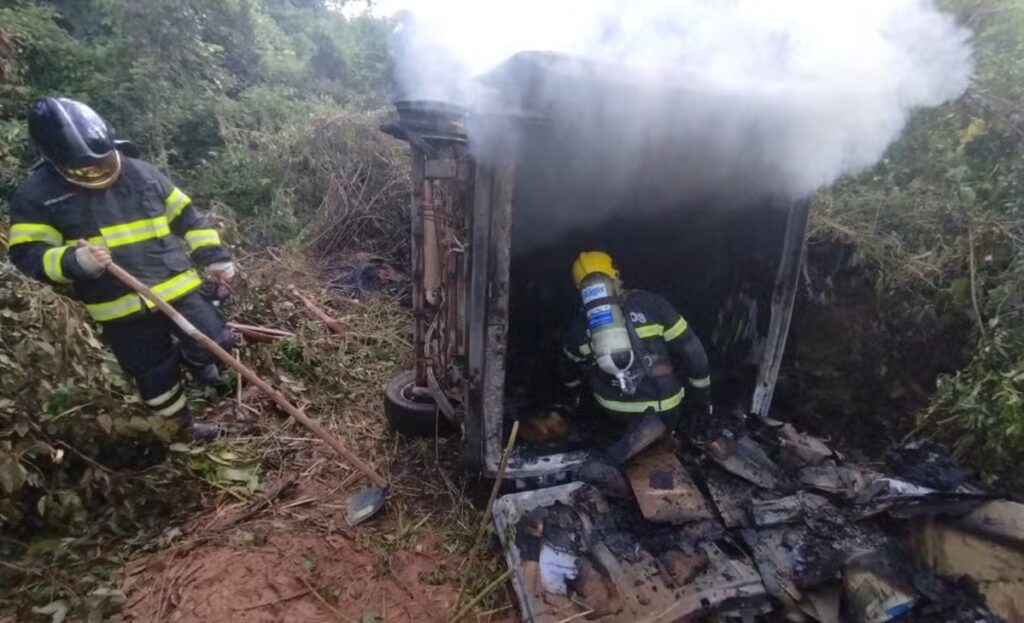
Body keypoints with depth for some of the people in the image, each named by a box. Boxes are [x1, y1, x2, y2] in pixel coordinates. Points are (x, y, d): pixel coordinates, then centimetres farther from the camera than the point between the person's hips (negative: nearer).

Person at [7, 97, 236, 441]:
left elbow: (187, 216, 8)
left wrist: (214, 256, 2)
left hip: (177, 288, 1)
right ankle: (184, 428, 33)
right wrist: (74, 260, -26)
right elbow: (28, 255, -5)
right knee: (157, 378, 9)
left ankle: (192, 357, 36)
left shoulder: (140, 172, 1)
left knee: (216, 343, 1)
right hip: (122, 309, -1)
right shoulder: (37, 194, -4)